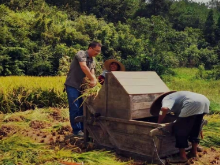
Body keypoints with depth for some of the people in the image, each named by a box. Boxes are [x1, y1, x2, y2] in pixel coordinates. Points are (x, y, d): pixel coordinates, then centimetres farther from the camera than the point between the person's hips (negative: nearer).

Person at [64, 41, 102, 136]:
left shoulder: (92, 61, 12)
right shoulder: (81, 54, -12)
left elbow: (92, 73, 0)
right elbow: (84, 67, -27)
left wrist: (95, 81, -21)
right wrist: (92, 79, -26)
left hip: (81, 86, 8)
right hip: (72, 85, -8)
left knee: (82, 108, 11)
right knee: (74, 109, -6)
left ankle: (83, 128, 20)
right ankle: (76, 130, 3)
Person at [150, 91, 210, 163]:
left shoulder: (166, 99, 8)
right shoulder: (174, 96, 34)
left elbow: (164, 109, -17)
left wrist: (159, 123, -7)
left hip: (193, 104, -10)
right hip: (204, 101, 10)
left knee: (179, 129, 2)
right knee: (195, 128, 25)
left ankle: (183, 157, 5)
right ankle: (194, 152, 34)